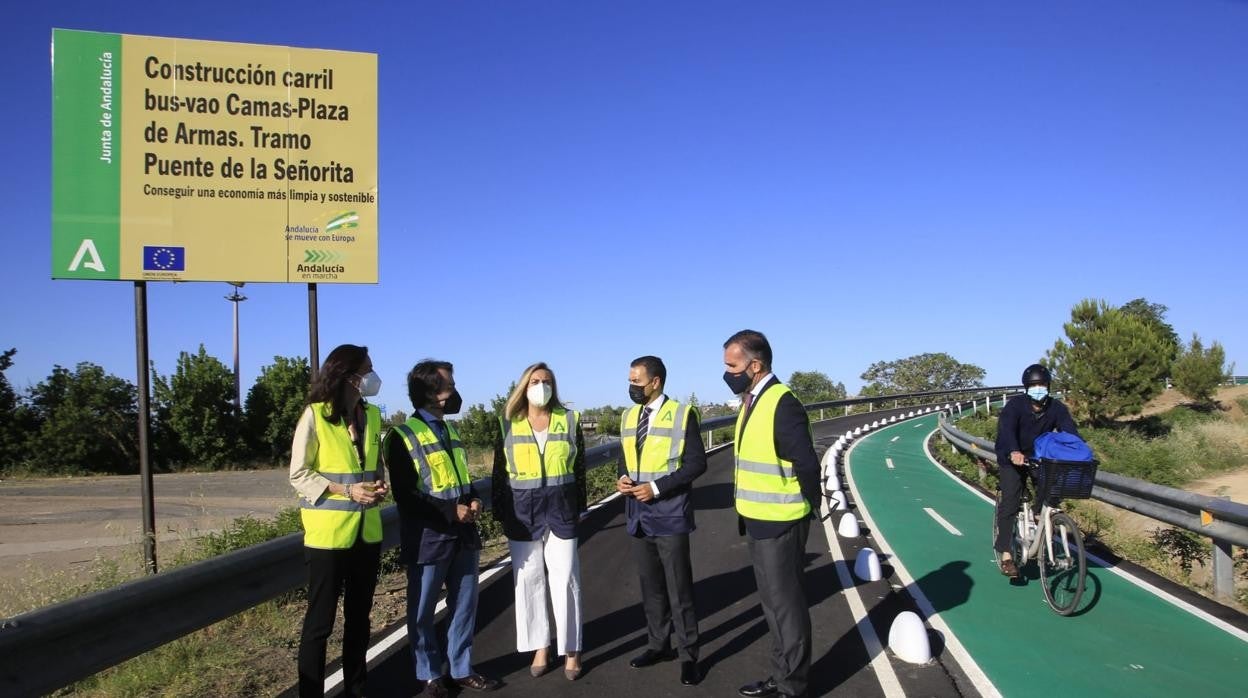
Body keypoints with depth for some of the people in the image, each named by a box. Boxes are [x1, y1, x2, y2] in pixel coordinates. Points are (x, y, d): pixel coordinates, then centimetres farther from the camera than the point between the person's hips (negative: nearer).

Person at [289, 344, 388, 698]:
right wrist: (346, 490, -19)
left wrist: (379, 485, -4)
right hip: (328, 533, -6)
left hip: (367, 531, 6)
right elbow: (298, 475, -9)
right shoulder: (315, 415, -10)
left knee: (359, 616, 15)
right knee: (320, 620, 2)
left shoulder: (371, 414, 8)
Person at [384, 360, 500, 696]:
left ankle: (461, 669, 27)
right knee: (423, 611, 7)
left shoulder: (451, 430, 13)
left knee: (465, 605, 13)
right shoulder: (403, 436, -10)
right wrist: (451, 512, -20)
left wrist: (474, 500, -1)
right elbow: (405, 495, -15)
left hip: (463, 535, 7)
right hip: (428, 539, -7)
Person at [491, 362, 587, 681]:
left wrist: (579, 507, 3)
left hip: (560, 506, -1)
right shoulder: (508, 424, 2)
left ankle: (571, 650, 11)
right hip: (522, 509, 1)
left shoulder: (569, 420, 3)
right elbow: (500, 471, 5)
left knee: (565, 578, 1)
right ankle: (540, 648, 19)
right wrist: (500, 511, 2)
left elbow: (579, 467, 6)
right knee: (529, 579, 7)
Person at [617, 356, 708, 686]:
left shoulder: (682, 414, -9)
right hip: (639, 514, 6)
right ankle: (658, 644, 30)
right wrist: (623, 478, -4)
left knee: (679, 588, 1)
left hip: (669, 514, -6)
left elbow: (697, 462, -12)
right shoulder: (629, 416, 10)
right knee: (650, 585, 15)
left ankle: (688, 655, 12)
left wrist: (657, 487, -18)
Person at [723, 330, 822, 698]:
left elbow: (806, 464, -21)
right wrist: (748, 510, 12)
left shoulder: (783, 404, -20)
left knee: (787, 604, 3)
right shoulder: (750, 401, 9)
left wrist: (810, 507, -7)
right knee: (773, 602, 19)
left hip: (779, 524, -9)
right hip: (757, 521, 9)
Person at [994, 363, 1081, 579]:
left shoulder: (1056, 408, -9)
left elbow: (1069, 431, -21)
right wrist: (1014, 452, -55)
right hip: (1012, 460, -4)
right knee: (1010, 502, -16)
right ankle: (1005, 555, -16)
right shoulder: (1015, 405, -20)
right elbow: (1006, 429, -36)